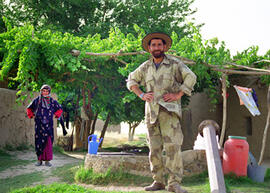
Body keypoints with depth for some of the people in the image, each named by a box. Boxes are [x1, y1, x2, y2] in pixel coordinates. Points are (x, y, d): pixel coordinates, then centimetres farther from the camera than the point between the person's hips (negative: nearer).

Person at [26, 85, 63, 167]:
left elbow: (60, 109, 24)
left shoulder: (52, 101, 8)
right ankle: (39, 159, 8)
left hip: (48, 124, 1)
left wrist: (55, 115, 13)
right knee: (39, 141, -1)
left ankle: (47, 160, 2)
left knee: (48, 141, -4)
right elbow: (29, 109, 20)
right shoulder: (37, 100, 6)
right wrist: (32, 116, 10)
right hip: (39, 124, -1)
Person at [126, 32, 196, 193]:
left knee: (173, 146, -12)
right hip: (151, 112, 4)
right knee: (154, 148, 5)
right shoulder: (145, 67, 15)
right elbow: (131, 80, 26)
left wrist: (178, 95, -10)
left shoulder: (174, 64, 4)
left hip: (169, 110, -4)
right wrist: (141, 95, 10)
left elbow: (191, 77, -2)